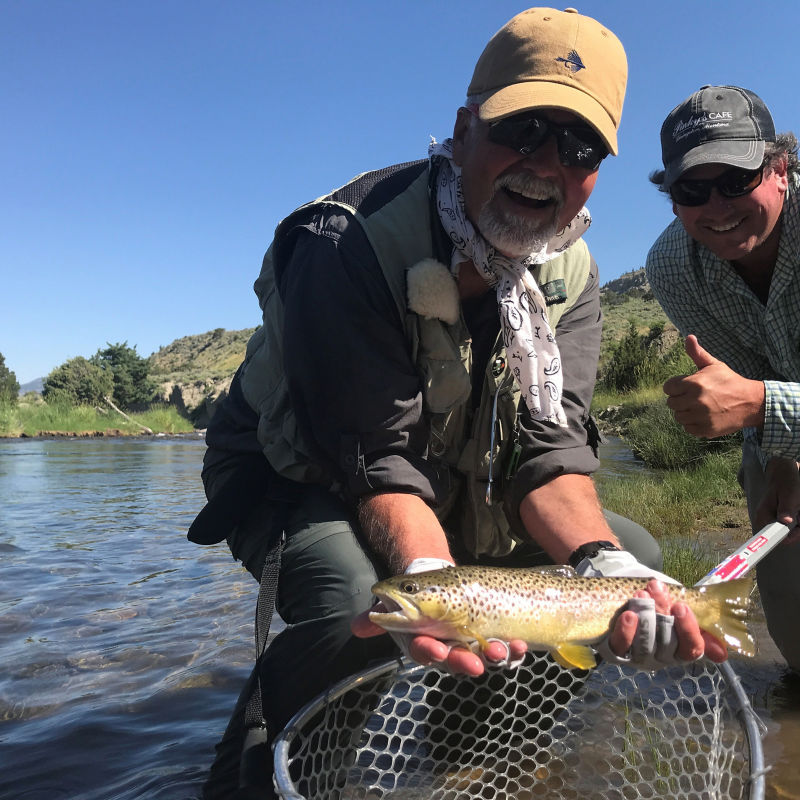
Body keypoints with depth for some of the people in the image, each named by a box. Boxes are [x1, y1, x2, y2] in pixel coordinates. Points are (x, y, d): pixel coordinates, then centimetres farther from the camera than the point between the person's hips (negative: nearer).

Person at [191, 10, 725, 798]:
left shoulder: (571, 272, -7)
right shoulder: (348, 243, -27)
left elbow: (549, 440, -15)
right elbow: (377, 457, -29)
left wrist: (603, 561, -33)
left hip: (458, 491, 7)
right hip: (299, 478, -6)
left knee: (633, 552, 2)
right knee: (359, 600, -39)